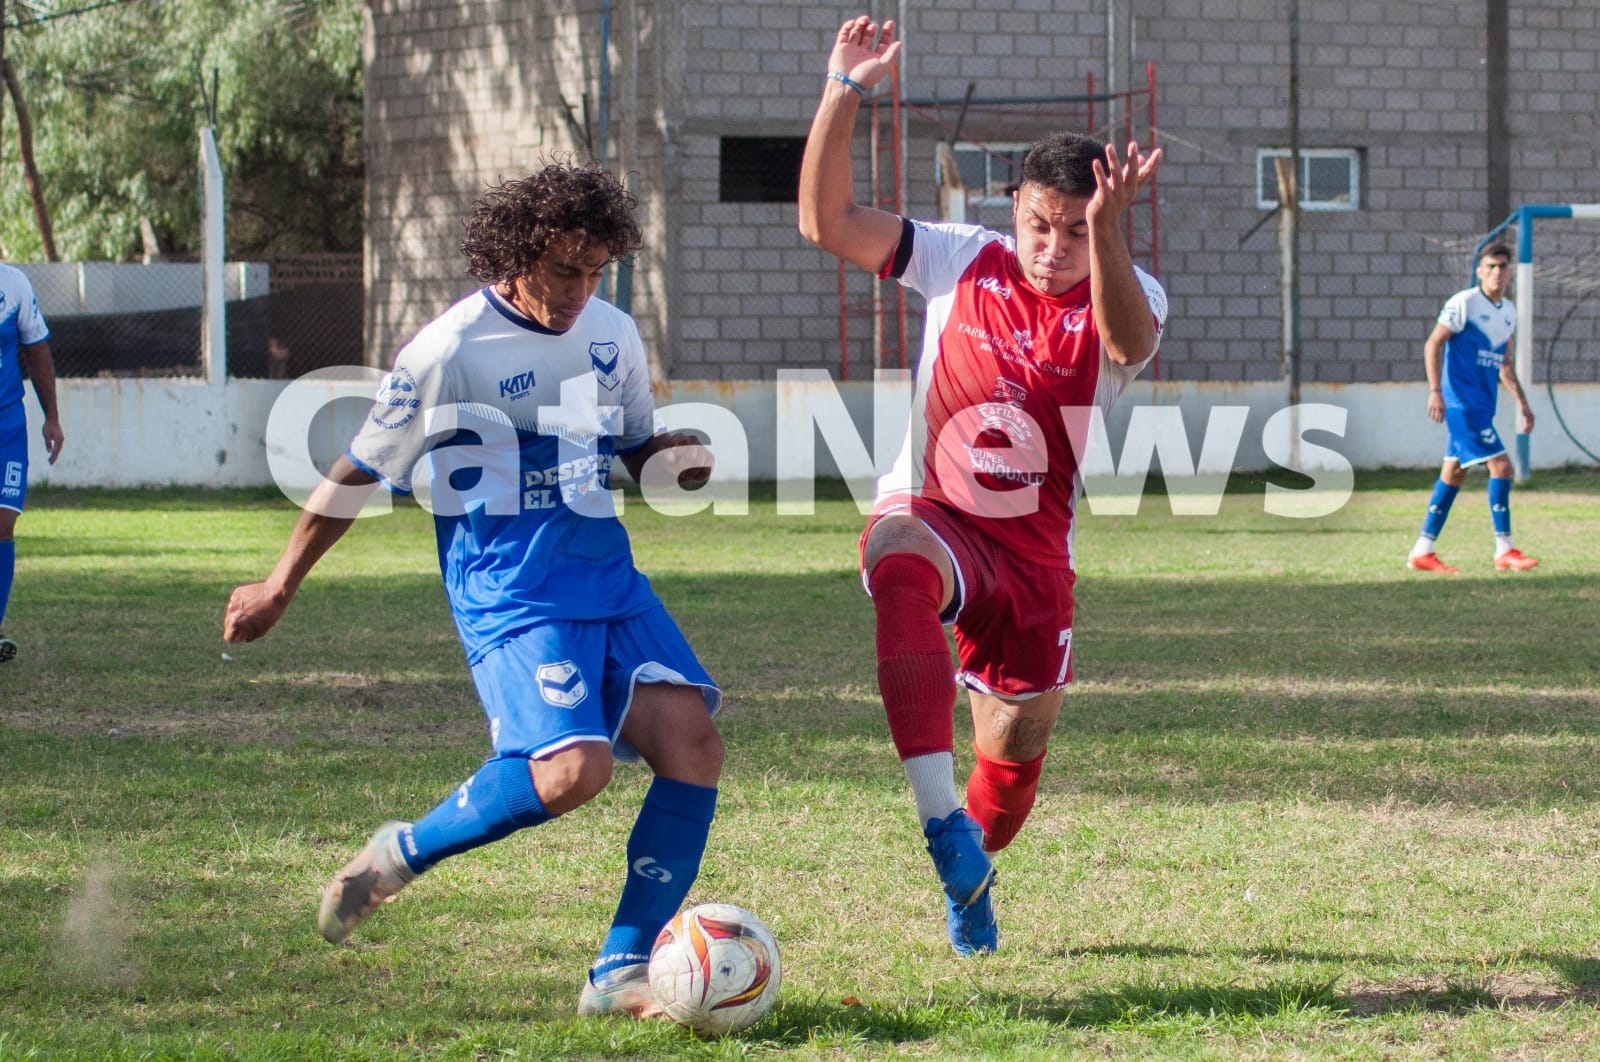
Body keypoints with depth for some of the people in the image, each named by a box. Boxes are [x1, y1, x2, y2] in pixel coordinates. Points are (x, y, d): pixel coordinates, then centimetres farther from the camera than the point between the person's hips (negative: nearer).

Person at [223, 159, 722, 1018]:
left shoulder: (612, 336, 10)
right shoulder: (452, 351, -9)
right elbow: (359, 473, 0)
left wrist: (678, 458, 0)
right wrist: (278, 587, 6)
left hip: (609, 582, 7)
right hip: (510, 595, -6)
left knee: (693, 741, -12)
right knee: (573, 768, -26)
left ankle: (622, 972, -3)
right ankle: (403, 853, 1)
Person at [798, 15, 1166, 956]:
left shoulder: (1128, 297, -9)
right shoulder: (962, 262, -6)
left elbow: (1126, 338, -36)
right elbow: (828, 222, -13)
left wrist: (1107, 228, -55)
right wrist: (846, 91, -24)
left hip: (1033, 555, 2)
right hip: (934, 515, -2)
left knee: (1017, 748, 10)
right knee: (900, 563, -39)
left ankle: (971, 877, 45)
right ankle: (943, 820, -46)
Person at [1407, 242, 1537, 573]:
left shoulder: (1508, 311, 14)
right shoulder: (1463, 303, -10)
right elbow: (1433, 344, -10)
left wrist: (1521, 401, 20)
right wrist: (1435, 391, -18)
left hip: (1482, 405, 8)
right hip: (1462, 400, -8)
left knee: (1454, 472, 9)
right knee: (1500, 465, -13)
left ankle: (1422, 551, 14)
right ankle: (1504, 551, -9)